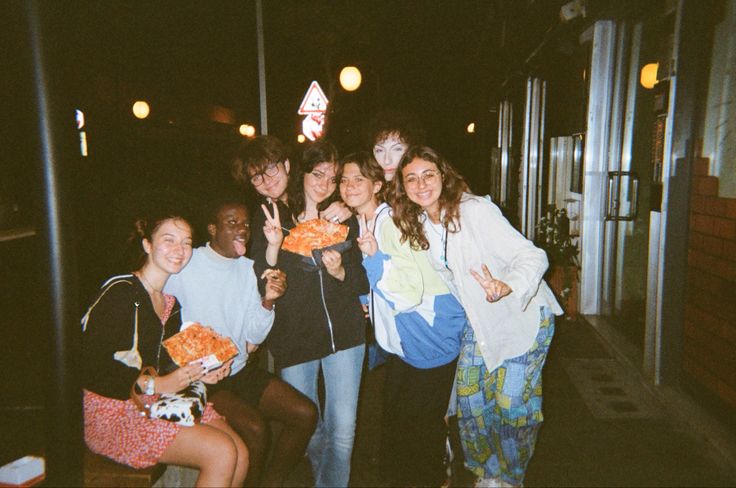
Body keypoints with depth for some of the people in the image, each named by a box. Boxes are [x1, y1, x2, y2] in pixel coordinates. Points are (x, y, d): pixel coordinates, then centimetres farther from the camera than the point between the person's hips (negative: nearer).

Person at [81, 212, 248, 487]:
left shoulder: (171, 302, 12)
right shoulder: (120, 292, -14)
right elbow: (87, 364, -19)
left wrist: (199, 374, -3)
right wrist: (155, 385, -21)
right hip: (113, 413, -8)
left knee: (240, 454, -8)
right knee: (222, 452, -21)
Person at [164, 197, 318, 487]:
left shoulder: (248, 268, 6)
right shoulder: (185, 266, -10)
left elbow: (254, 337, 4)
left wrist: (268, 301, -14)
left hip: (240, 370, 6)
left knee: (305, 414, -4)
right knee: (255, 428, -26)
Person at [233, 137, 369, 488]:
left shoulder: (344, 219, 6)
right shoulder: (270, 218, 2)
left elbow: (361, 284, 5)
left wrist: (340, 272, -16)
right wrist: (273, 245, -22)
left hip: (343, 332, 1)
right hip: (293, 338, 0)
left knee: (343, 430, -1)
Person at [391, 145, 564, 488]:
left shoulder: (475, 210, -24)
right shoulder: (418, 223, -2)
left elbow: (532, 256, -27)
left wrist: (507, 287, -47)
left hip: (522, 315, -6)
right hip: (480, 319, 6)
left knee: (511, 403, -3)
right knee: (469, 397, 8)